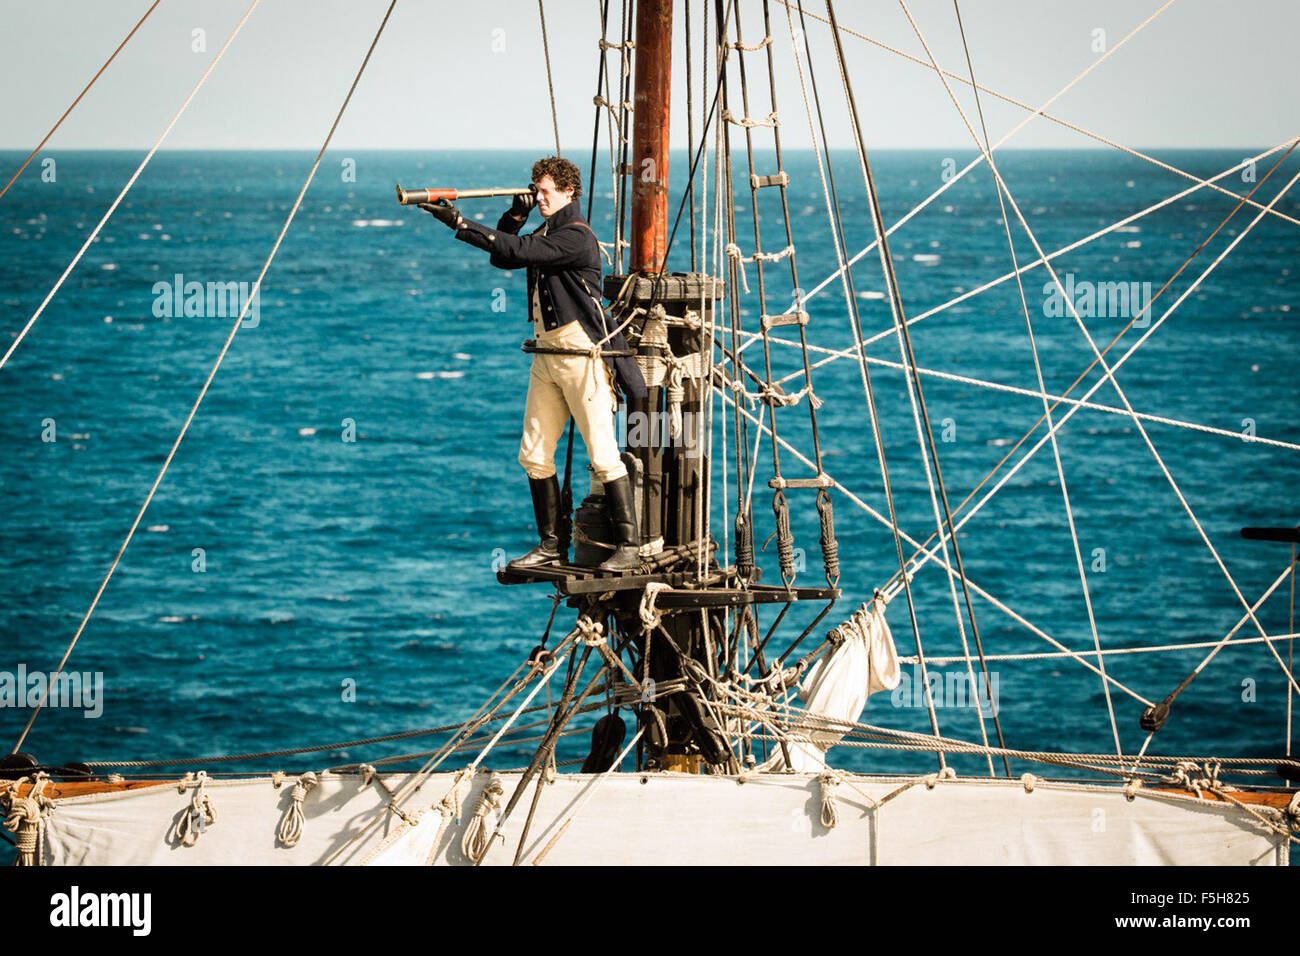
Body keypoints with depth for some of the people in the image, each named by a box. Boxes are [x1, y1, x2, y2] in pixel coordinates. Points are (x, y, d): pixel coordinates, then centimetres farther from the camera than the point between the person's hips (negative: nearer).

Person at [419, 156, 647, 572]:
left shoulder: (576, 237, -14)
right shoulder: (547, 232, 16)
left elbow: (520, 251, -24)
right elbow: (503, 258, 16)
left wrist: (460, 223, -25)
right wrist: (517, 215, 3)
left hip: (583, 354, -9)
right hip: (548, 352, 9)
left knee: (602, 454, -9)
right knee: (534, 454, 7)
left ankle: (630, 545, -5)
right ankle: (551, 546, 14)